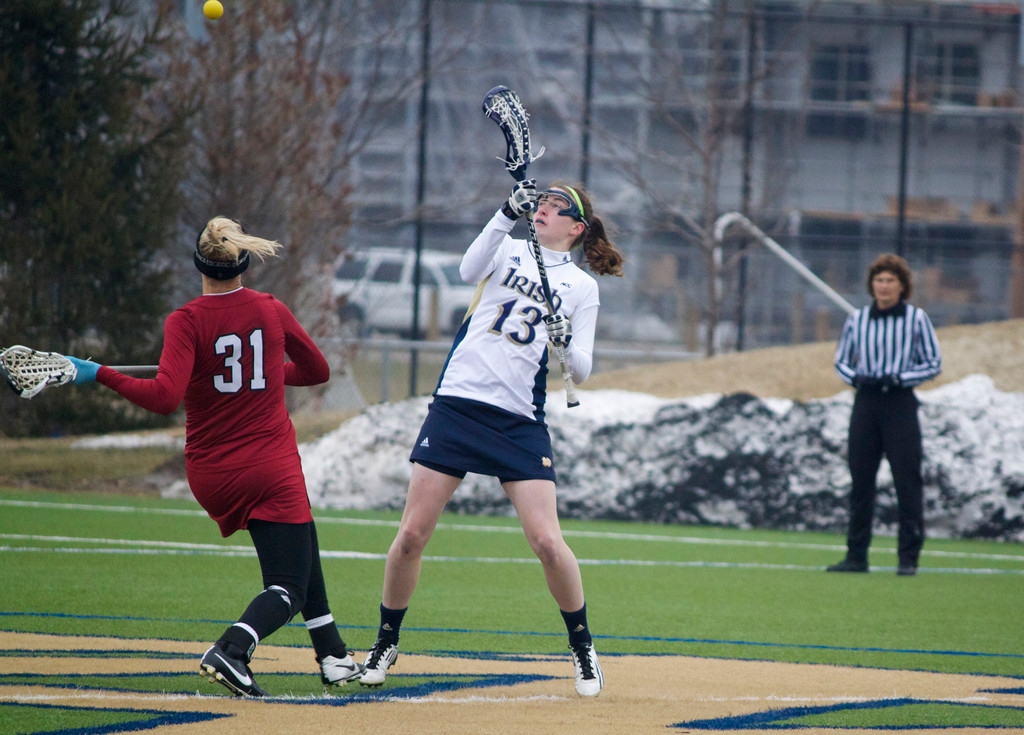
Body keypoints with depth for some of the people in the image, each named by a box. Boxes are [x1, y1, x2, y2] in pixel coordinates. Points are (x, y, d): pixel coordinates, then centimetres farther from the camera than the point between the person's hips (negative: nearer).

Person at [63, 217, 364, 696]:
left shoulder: (187, 321, -9)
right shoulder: (273, 311, 0)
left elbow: (165, 396, -23)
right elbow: (317, 371, 16)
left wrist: (98, 374, -17)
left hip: (211, 476, 2)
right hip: (272, 467, -2)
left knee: (296, 546, 28)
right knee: (288, 588, -2)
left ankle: (332, 656, 29)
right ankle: (232, 648, -32)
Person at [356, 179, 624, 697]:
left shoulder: (581, 287, 9)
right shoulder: (510, 250, 9)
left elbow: (581, 371, 3)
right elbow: (469, 271, -14)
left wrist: (567, 342, -19)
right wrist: (507, 214, -25)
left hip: (521, 421, -1)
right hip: (457, 403, 1)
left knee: (546, 541, -10)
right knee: (412, 533, -2)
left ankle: (582, 645, 10)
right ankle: (386, 644, 14)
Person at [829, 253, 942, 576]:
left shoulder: (917, 319, 0)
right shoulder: (856, 320, 8)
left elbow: (934, 364, 2)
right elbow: (841, 361, 17)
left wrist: (899, 378, -12)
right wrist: (855, 378, -5)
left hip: (901, 403, -3)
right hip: (866, 403, 3)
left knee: (907, 482, -7)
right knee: (860, 480, 4)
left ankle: (909, 557, -4)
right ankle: (856, 555, 10)